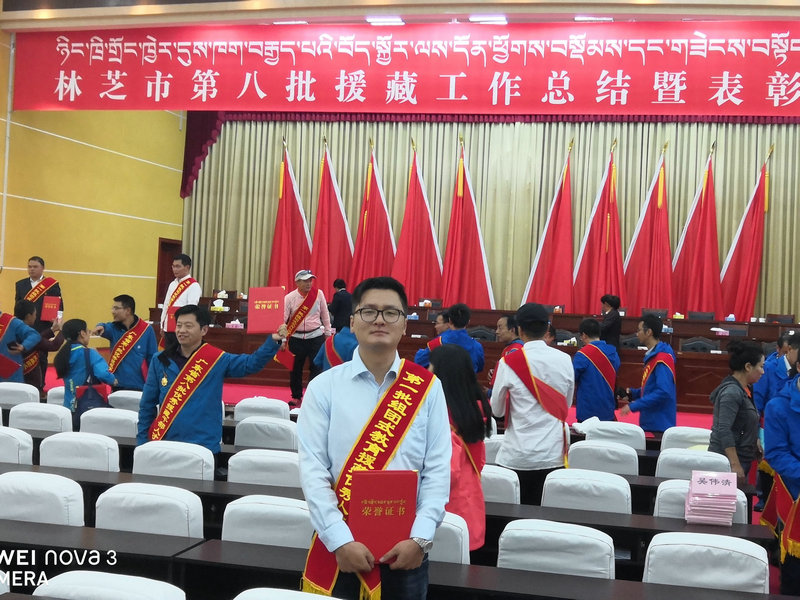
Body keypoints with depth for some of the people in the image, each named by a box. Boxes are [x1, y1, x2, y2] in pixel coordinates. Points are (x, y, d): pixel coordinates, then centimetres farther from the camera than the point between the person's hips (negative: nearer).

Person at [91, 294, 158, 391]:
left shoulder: (146, 329, -4)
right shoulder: (114, 328, 3)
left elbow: (152, 358, -1)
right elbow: (106, 329, -20)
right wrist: (100, 327, -44)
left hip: (139, 387, -3)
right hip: (116, 386, 3)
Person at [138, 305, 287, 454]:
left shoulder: (217, 360, -2)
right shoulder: (160, 361, 4)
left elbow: (252, 363, -11)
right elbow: (147, 406, 9)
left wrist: (273, 341, -26)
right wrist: (142, 442, 8)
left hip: (204, 447, -2)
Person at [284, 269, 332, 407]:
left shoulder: (318, 294, -2)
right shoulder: (289, 298, -6)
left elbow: (325, 314, 8)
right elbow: (283, 318, -9)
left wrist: (327, 333, 11)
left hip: (316, 337, 0)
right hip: (296, 338, 0)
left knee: (316, 367, 1)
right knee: (295, 369, 9)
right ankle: (296, 397, 24)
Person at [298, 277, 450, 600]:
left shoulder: (427, 387, 0)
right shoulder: (324, 387, -3)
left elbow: (438, 469, -3)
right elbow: (313, 470, -8)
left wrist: (420, 538, -12)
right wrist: (340, 540, -15)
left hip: (406, 548, 1)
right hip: (339, 546, -1)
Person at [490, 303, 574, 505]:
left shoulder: (509, 362, -10)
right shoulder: (565, 360, -2)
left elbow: (497, 410, 1)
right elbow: (566, 407, 10)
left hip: (517, 456, -2)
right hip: (553, 453, 3)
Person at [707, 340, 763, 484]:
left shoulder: (743, 390, 10)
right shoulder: (732, 392, -17)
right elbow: (724, 430, -23)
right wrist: (735, 465, -23)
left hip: (742, 458, 9)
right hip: (727, 461, -9)